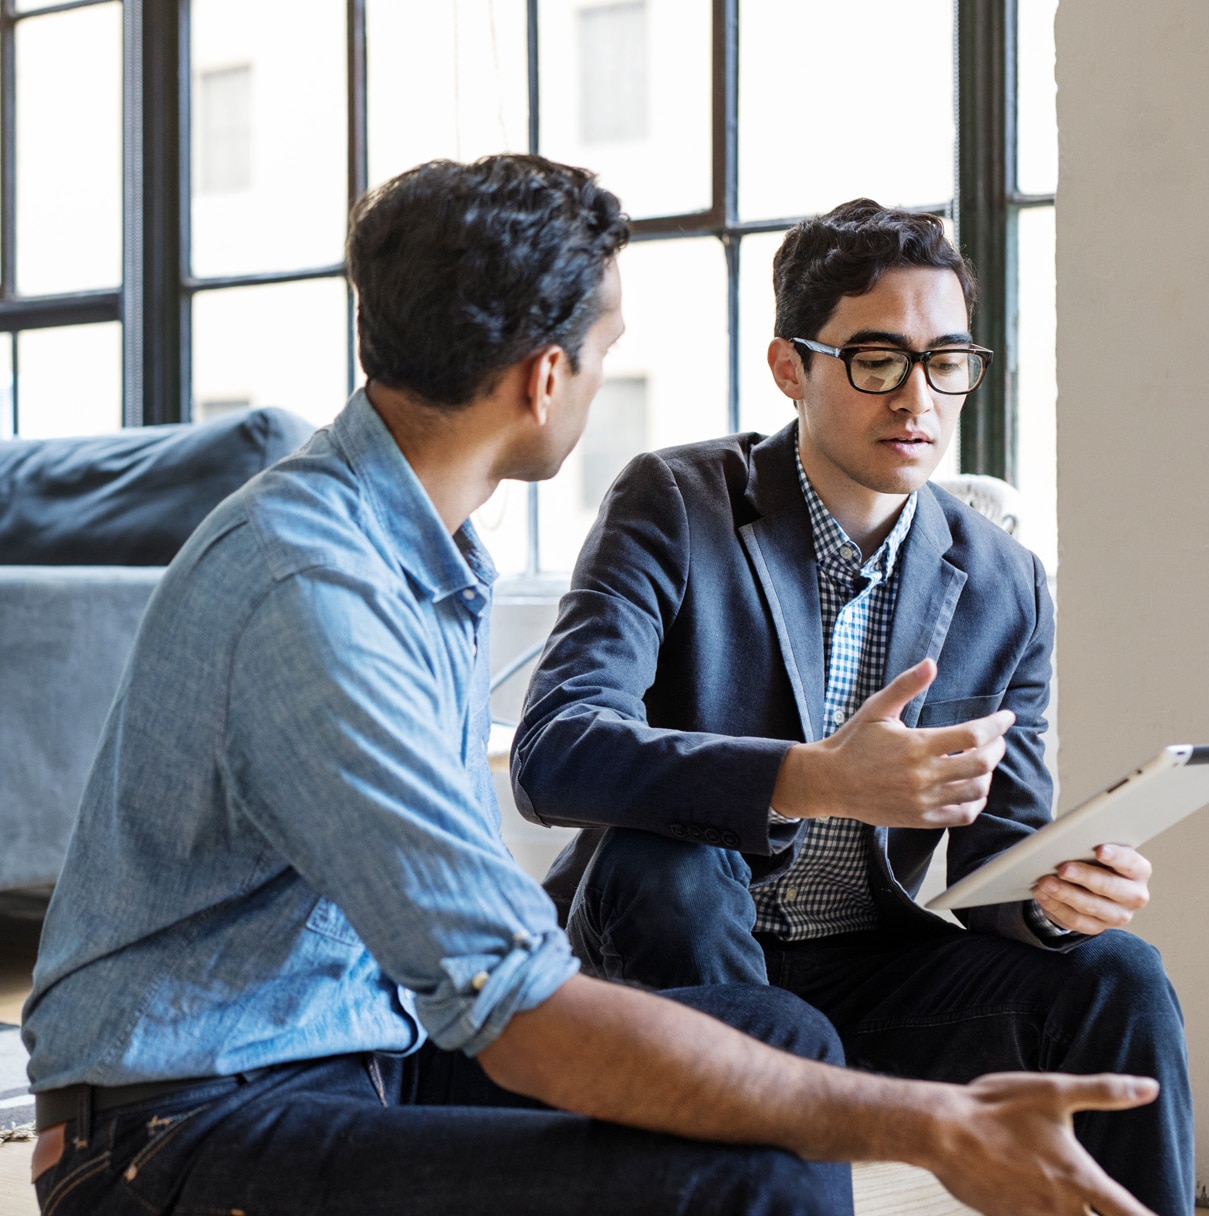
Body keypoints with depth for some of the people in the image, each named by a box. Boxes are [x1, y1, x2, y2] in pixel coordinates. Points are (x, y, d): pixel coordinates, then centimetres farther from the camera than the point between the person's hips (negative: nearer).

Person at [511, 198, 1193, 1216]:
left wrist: (1059, 890, -22)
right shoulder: (672, 508, -11)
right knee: (667, 863, -35)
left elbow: (993, 846, 5)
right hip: (670, 951, -3)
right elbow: (552, 753, -26)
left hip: (860, 972, 3)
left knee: (1115, 979, -19)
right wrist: (815, 781, -41)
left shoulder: (1004, 587, 2)